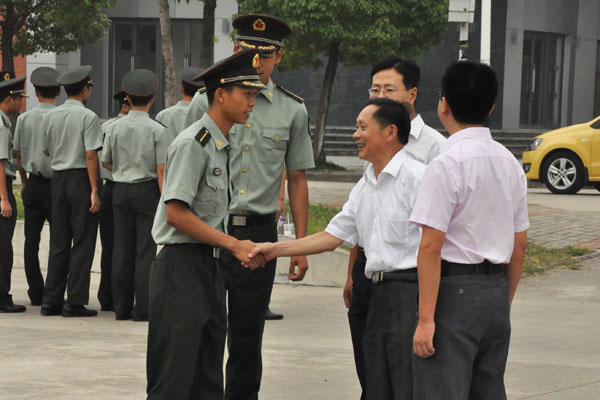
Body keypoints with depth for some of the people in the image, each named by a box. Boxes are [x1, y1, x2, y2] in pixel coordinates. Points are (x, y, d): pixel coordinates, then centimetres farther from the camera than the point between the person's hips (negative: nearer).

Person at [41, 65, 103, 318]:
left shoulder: (51, 116, 7)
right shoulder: (88, 117, -11)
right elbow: (91, 155, -16)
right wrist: (95, 190, -14)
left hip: (58, 178, 6)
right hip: (81, 177, -6)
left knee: (58, 241, 11)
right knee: (83, 242, -1)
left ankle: (51, 301, 11)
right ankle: (75, 302, -3)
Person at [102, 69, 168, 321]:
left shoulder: (115, 127, 3)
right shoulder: (157, 130, -9)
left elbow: (106, 161, 13)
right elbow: (162, 170, -12)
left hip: (121, 189, 4)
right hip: (147, 190, -4)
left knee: (122, 249, 8)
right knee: (146, 249, -2)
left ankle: (121, 307, 10)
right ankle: (142, 308, -5)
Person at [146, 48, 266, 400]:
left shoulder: (222, 145, 15)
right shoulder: (193, 143, -13)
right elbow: (176, 214, -19)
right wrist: (234, 244, -17)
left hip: (210, 265, 10)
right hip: (182, 267, -10)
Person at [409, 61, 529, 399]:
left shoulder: (448, 164, -13)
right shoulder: (511, 163, 10)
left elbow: (431, 247, -16)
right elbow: (520, 246, 15)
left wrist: (426, 318, -16)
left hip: (455, 290, -7)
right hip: (497, 291, 8)